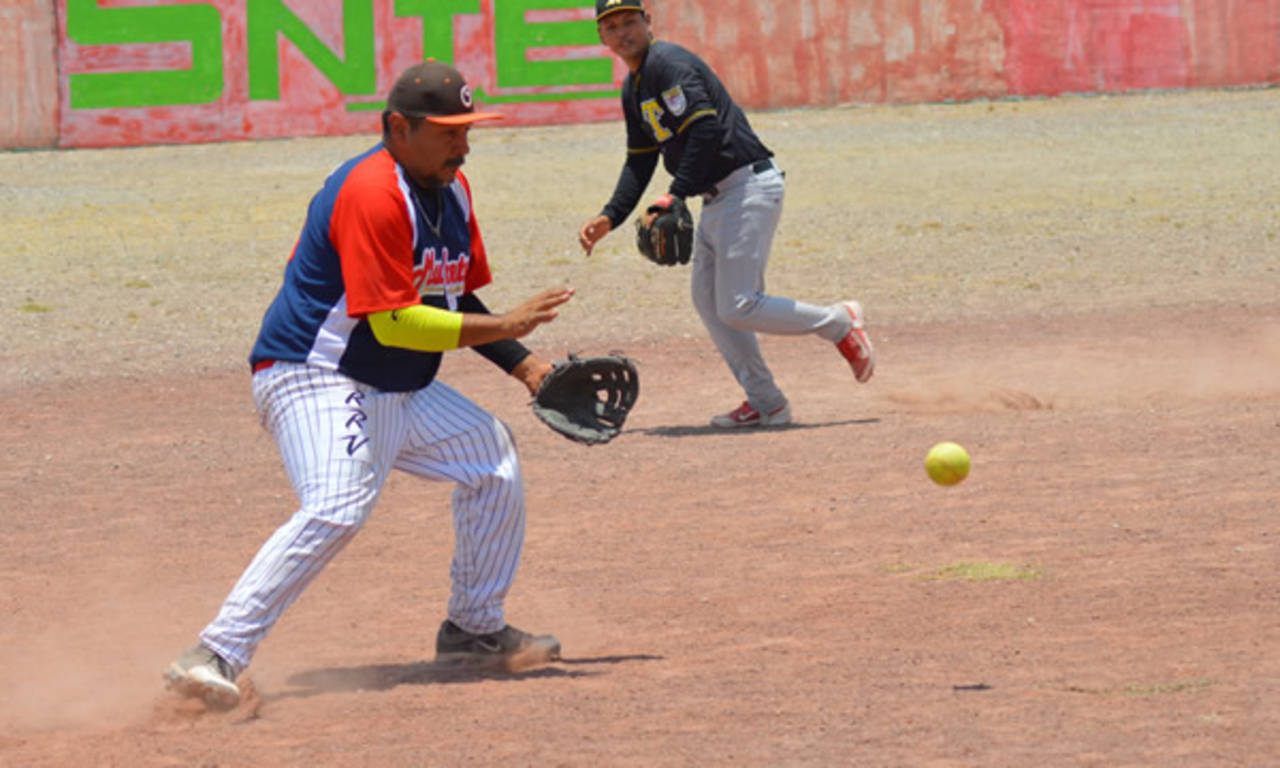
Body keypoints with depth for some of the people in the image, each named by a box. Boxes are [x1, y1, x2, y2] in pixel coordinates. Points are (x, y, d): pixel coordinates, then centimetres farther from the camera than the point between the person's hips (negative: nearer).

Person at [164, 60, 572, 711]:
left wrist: (524, 366, 9)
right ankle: (215, 656, -34)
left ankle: (475, 631, 26)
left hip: (401, 391, 10)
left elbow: (456, 300, 20)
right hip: (317, 382, -10)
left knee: (492, 455, 14)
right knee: (336, 508, -30)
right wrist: (504, 326, -22)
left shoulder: (450, 191, 10)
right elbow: (393, 322, -26)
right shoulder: (372, 194, -21)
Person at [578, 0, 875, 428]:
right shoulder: (634, 88, 17)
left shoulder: (669, 64, -14)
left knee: (738, 308, -12)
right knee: (709, 301, 10)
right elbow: (640, 162, 23)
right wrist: (611, 217, 11)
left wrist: (675, 197, -28)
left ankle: (839, 323, 6)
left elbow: (706, 133, -24)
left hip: (749, 187, -11)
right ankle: (766, 405, 15)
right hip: (717, 197, 11)